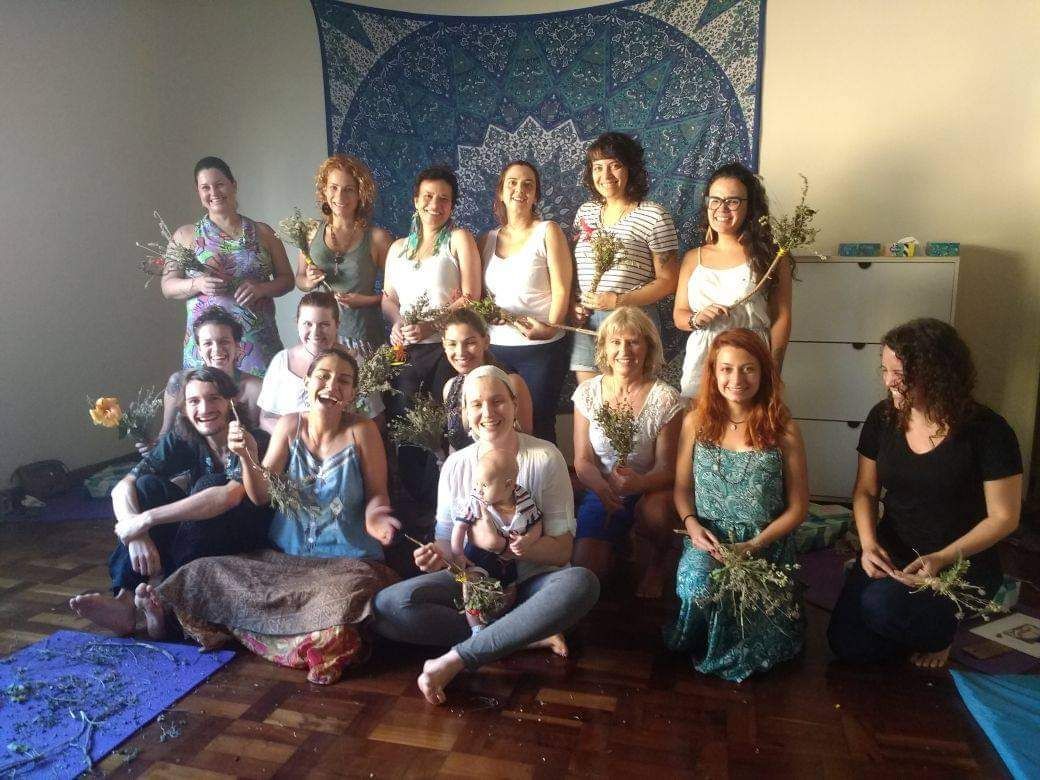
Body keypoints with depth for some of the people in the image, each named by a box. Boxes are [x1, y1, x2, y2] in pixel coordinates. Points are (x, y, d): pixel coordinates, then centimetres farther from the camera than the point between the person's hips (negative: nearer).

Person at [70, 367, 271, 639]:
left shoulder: (253, 442, -20)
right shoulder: (182, 440, -5)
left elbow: (230, 495, -39)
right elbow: (121, 488, -14)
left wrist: (146, 519, -37)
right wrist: (137, 535, -35)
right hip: (194, 533, 5)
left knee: (210, 483, -30)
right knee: (149, 485, -17)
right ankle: (125, 598, -26)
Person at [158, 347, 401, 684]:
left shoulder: (362, 431, -9)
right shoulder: (290, 425, 0)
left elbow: (377, 493, -3)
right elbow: (261, 496, 0)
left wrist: (374, 516, -25)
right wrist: (248, 457, -17)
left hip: (347, 560, -3)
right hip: (284, 556, 4)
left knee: (341, 600, -35)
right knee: (204, 573, -11)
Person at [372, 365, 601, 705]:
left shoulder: (545, 458, -7)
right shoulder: (455, 465, 1)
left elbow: (562, 549, -7)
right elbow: (447, 539, 7)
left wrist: (529, 547, -29)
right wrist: (438, 555, -17)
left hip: (530, 582, -2)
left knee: (582, 582, -35)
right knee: (387, 604, -23)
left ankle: (453, 660, -30)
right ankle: (529, 635, -19)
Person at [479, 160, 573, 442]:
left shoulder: (548, 231, 1)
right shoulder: (487, 239, 13)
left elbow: (561, 289, -6)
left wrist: (550, 327, -19)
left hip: (540, 348, -4)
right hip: (494, 347, 4)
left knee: (538, 425, -1)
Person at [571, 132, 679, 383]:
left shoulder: (653, 216, -4)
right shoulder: (585, 212, 13)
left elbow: (667, 282, -5)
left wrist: (618, 301, -14)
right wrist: (573, 305, 0)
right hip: (585, 323, 5)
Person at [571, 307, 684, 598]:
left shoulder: (664, 398, -11)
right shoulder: (587, 392, -4)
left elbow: (666, 468, -11)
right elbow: (583, 460, -4)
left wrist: (639, 483, -35)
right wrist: (604, 488, -27)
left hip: (650, 491, -2)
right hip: (601, 492, 2)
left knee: (654, 511, -37)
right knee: (585, 569, -16)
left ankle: (657, 564, 0)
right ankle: (617, 543, 22)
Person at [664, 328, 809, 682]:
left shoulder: (783, 430, -6)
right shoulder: (696, 422, 1)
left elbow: (797, 507, -2)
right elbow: (682, 488, 9)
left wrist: (755, 544, -15)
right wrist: (692, 524, -12)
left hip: (765, 546, -1)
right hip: (708, 542, 1)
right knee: (698, 587, -29)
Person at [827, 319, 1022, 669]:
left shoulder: (987, 430, -14)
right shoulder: (883, 418, -2)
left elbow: (1004, 517, -10)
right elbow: (865, 491, 6)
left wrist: (942, 559, -22)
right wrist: (869, 544, -12)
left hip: (962, 563, -4)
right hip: (891, 555, 4)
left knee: (881, 604, -31)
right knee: (848, 644, -12)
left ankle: (939, 633, 4)